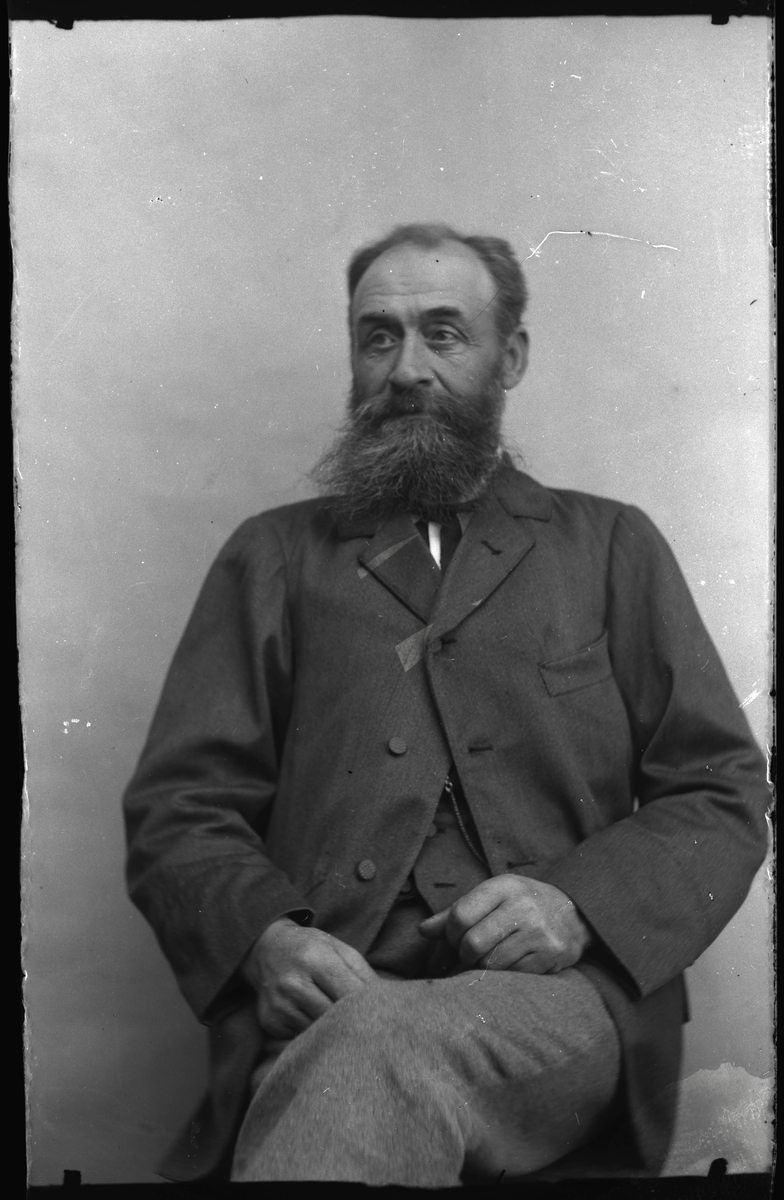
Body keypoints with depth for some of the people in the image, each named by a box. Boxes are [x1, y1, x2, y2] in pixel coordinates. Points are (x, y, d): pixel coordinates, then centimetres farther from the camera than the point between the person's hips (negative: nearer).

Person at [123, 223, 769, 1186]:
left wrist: (581, 902, -9)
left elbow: (723, 796, 11)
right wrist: (266, 935, -12)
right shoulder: (273, 556, 17)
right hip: (317, 1004, 1)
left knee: (374, 1053, -34)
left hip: (559, 998, 0)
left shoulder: (613, 547, 16)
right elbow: (177, 806, 9)